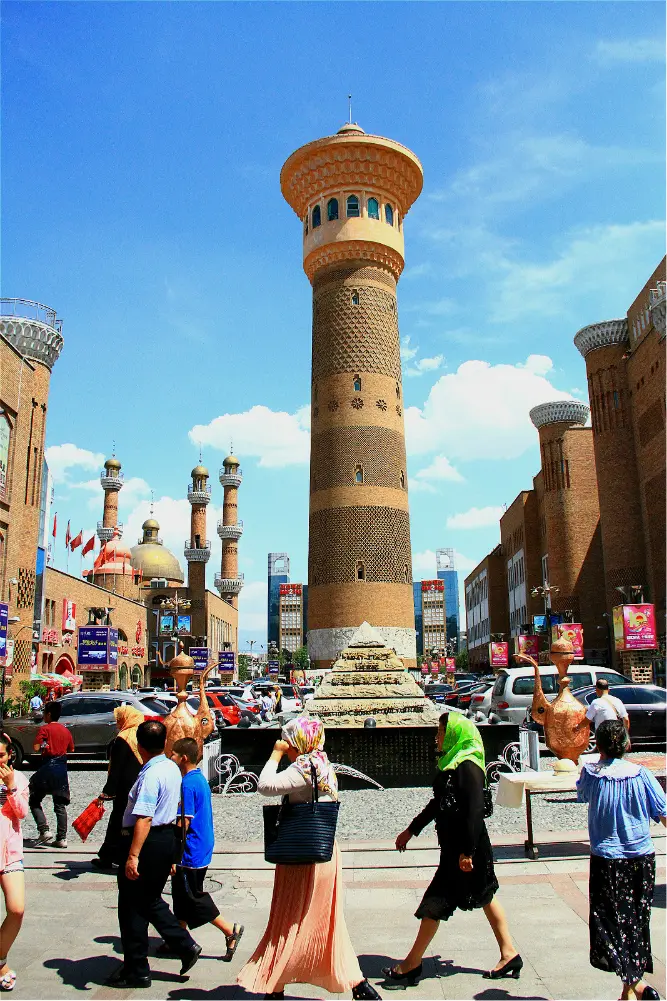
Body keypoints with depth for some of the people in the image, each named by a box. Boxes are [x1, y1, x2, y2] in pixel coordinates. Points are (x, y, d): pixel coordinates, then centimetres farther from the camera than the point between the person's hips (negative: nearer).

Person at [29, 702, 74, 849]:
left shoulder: (44, 729, -7)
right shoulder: (65, 730, 10)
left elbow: (36, 748, -14)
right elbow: (71, 749, 17)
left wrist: (44, 747, 5)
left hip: (47, 768, -5)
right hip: (62, 769, 5)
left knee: (34, 801, 8)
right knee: (60, 805, 9)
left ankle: (44, 831, -6)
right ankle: (62, 838, 5)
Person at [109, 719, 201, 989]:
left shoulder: (150, 775, -21)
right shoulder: (172, 769, 7)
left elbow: (144, 818, -27)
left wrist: (133, 855, -27)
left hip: (148, 842, -9)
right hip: (168, 837, 9)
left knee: (132, 907, 6)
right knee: (150, 901, 22)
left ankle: (136, 971, 17)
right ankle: (186, 946, 19)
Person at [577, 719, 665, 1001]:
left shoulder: (591, 773, -8)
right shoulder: (641, 774, -6)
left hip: (607, 859, -3)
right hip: (642, 856, 3)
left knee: (611, 922, 3)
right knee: (636, 923, 15)